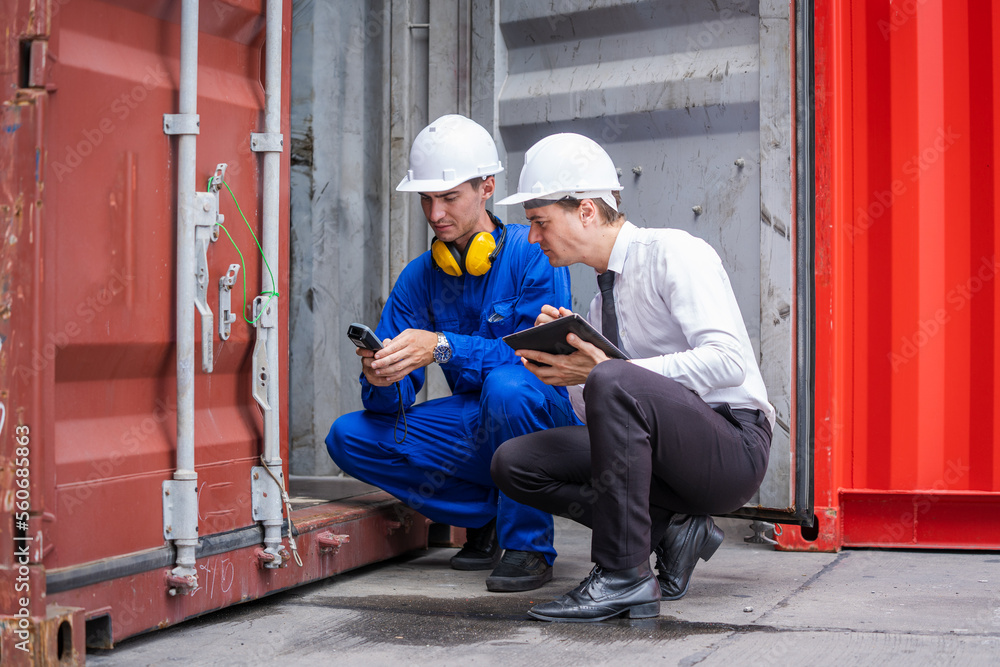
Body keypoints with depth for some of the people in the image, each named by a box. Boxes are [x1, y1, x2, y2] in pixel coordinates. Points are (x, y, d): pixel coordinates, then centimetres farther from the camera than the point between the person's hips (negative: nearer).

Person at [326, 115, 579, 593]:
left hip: (540, 423, -5)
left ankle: (527, 544, -18)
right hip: (474, 427, 6)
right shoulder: (419, 278, 2)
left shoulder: (534, 255, -13)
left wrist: (443, 347, -38)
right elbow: (391, 402, -3)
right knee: (349, 437, -11)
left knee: (506, 386, -38)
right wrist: (381, 382, -29)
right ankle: (487, 519, -2)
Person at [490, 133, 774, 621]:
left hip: (733, 446, -8)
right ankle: (670, 529, -7)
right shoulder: (603, 296, 17)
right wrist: (567, 357, -4)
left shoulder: (672, 252, -7)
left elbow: (727, 360, -23)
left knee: (613, 384, -35)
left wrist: (603, 371, -25)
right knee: (513, 463, -4)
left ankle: (624, 577, -26)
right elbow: (594, 417, 15)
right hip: (665, 454, 8)